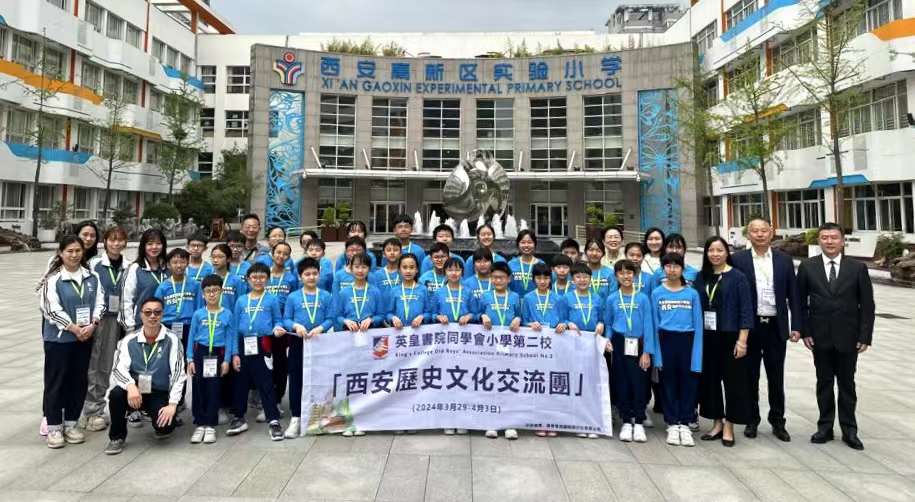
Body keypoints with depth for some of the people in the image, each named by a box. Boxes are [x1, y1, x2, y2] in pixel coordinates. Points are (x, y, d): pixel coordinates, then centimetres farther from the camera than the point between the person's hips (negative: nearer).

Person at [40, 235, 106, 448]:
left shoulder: (92, 277, 5)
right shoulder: (53, 279, -8)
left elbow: (99, 303, 3)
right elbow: (52, 309, -13)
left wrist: (92, 325, -12)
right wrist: (74, 328, -16)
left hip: (85, 337, 4)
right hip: (58, 338, -4)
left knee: (79, 381, 10)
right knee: (56, 381, 4)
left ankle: (71, 423, 23)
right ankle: (54, 427, 15)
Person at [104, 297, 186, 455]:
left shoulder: (172, 340, -8)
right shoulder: (129, 340, -1)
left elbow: (178, 374, -12)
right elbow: (119, 369, -12)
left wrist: (172, 404, -21)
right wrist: (130, 385, -34)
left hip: (159, 395, -2)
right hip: (135, 392, 2)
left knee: (164, 426, -26)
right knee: (116, 394, -30)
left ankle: (164, 425, 15)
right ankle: (117, 437, -4)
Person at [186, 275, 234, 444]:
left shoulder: (227, 314, -2)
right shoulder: (198, 314, 1)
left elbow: (230, 338, -1)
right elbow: (191, 337, 4)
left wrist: (226, 360, -6)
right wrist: (190, 359, -2)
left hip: (218, 354, -1)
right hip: (200, 352, 1)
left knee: (214, 390, 2)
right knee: (198, 389, 5)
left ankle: (210, 425, 11)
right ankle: (199, 424, 15)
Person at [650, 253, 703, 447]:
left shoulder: (692, 294, 3)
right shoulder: (657, 293, 3)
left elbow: (698, 325, 2)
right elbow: (654, 325, 3)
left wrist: (697, 355, -6)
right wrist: (656, 354, -4)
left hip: (687, 340, 0)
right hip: (666, 341, 0)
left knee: (688, 382, 4)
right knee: (669, 383, 7)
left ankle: (685, 424, 16)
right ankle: (672, 424, 18)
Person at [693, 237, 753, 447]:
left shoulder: (737, 277, -5)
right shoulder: (701, 277, 7)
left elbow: (746, 310, -8)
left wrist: (742, 340, -14)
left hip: (730, 337, -4)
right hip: (706, 337, 4)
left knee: (732, 380, 4)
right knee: (709, 379, 10)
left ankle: (729, 426, 17)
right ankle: (717, 423, 24)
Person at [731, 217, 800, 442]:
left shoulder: (784, 260, 5)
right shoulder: (738, 259, -3)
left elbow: (793, 295, 5)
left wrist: (796, 326, 0)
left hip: (776, 327, 2)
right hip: (749, 327, -1)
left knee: (776, 377, 10)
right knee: (750, 376, 9)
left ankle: (777, 421, 24)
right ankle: (751, 419, 23)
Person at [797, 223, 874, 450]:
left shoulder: (858, 268, -1)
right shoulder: (807, 267, 0)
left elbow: (867, 305, 0)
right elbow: (800, 302, 2)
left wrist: (865, 336, -5)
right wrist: (804, 331, -4)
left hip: (848, 337, 0)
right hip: (820, 337, 0)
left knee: (847, 384, 9)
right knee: (824, 383, 10)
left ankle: (849, 430, 21)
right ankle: (825, 427, 19)